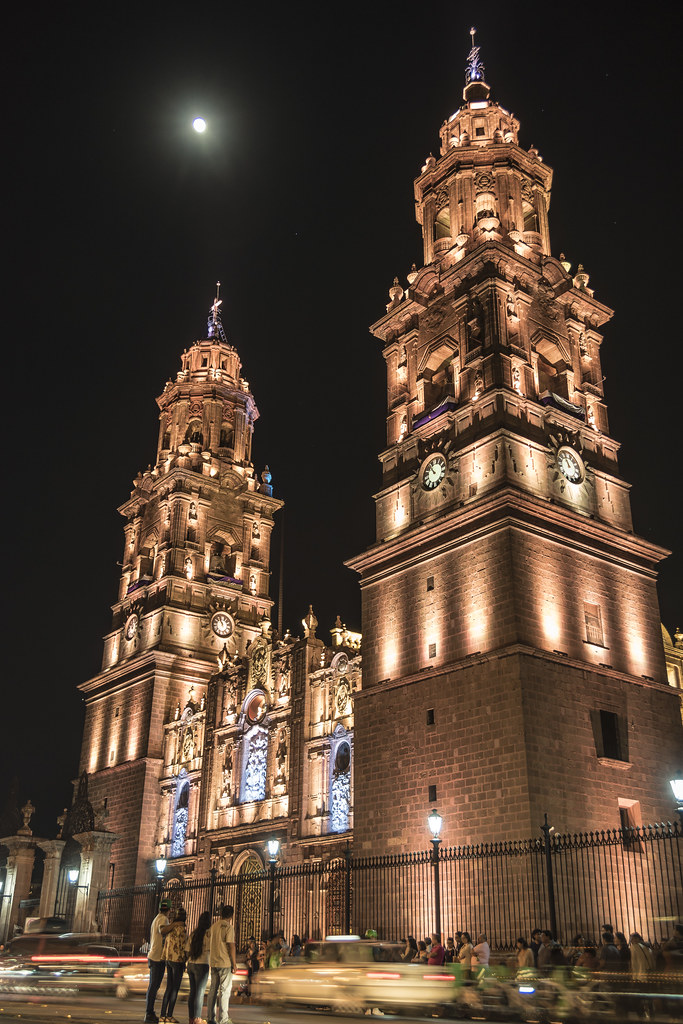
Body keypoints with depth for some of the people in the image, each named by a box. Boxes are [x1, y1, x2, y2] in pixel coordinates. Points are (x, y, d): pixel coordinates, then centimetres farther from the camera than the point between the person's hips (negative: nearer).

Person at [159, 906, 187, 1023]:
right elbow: (184, 946, -14)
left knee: (169, 988, 12)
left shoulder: (170, 928, 9)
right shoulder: (182, 929, -13)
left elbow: (166, 944, 13)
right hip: (178, 960, -7)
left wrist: (165, 959, 19)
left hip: (169, 960, 7)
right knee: (175, 989, 1)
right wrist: (187, 962, -6)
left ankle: (163, 1015, 12)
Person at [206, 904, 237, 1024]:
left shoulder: (213, 926, 9)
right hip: (225, 962, -6)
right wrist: (234, 964, -8)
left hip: (213, 962, 6)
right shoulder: (228, 927, -11)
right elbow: (231, 946, -14)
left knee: (213, 989, 12)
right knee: (225, 989, -1)